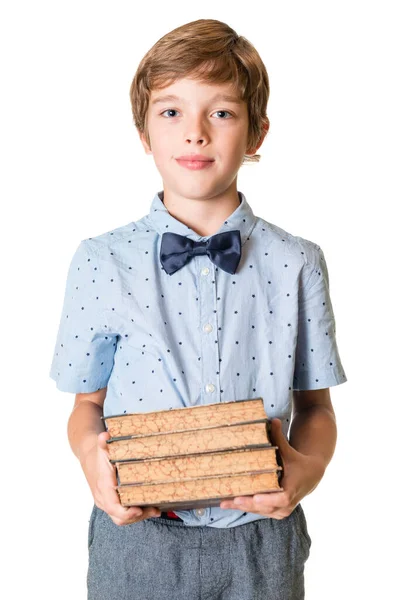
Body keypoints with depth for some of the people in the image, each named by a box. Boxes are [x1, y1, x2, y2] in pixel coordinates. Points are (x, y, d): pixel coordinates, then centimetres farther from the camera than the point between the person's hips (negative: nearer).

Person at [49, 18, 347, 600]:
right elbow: (88, 403, 3)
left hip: (260, 545, 1)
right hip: (136, 541, 0)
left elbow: (315, 404, 4)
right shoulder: (101, 263, -6)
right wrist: (90, 454, -17)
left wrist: (310, 466, -15)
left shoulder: (297, 265, -4)